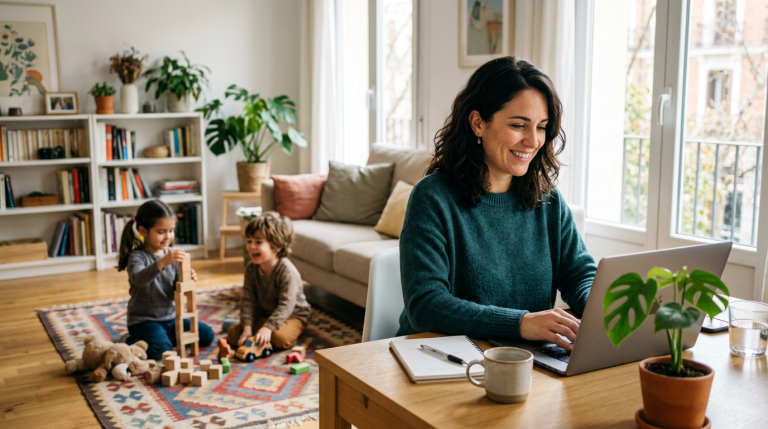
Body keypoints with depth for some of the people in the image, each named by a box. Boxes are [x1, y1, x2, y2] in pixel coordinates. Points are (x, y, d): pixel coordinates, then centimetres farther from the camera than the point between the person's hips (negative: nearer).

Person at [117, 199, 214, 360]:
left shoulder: (171, 255, 4)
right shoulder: (137, 256, -14)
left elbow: (176, 290, 4)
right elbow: (138, 279, -36)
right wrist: (162, 262, -50)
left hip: (170, 317, 7)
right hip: (144, 321, -6)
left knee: (207, 335, 2)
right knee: (162, 351, -29)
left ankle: (163, 336, 12)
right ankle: (133, 342, 1)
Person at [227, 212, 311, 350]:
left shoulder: (288, 272, -28)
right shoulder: (251, 268, -9)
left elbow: (286, 306, -30)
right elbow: (248, 300, -10)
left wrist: (268, 328, -37)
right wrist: (247, 326, -22)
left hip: (293, 314, -5)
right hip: (262, 313, 5)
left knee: (280, 338, -34)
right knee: (233, 334, -10)